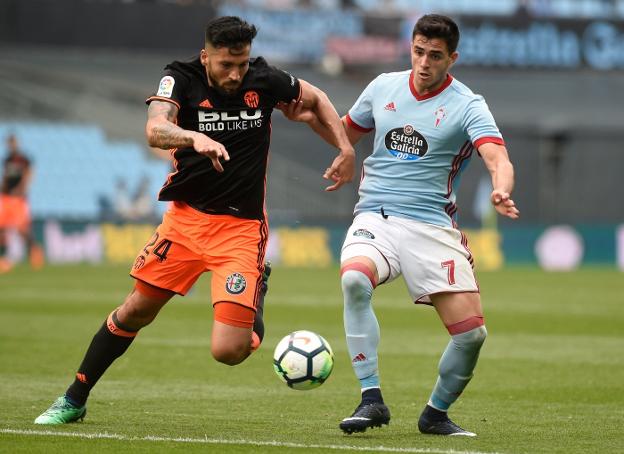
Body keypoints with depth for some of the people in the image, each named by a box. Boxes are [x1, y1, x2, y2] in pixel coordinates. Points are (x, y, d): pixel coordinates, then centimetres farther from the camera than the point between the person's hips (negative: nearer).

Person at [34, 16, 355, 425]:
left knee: (228, 351, -14)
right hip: (186, 217, 1)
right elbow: (155, 130, -30)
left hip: (242, 226, -1)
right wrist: (195, 137, -49)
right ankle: (74, 400, 27)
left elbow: (317, 98, 13)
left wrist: (346, 149, 1)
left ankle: (254, 300, 20)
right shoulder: (181, 79, -10)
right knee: (136, 311, 8)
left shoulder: (264, 80, -7)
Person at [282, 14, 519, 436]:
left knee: (472, 333, -10)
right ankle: (372, 399, -24)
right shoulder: (383, 87, 8)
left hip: (433, 225, -1)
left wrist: (501, 191, -42)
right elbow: (347, 133, 26)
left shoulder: (466, 106, -4)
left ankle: (436, 414, 18)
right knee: (354, 279, -33)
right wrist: (311, 118, 5)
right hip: (375, 217, 1)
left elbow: (498, 159, -20)